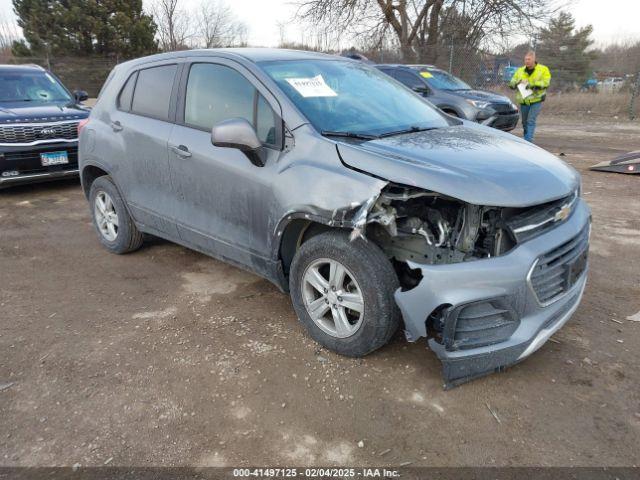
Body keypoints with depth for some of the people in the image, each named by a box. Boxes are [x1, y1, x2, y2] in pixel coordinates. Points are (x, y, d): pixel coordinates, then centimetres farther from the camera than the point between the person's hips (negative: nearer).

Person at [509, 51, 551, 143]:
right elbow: (512, 83, 4)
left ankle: (528, 141, -17)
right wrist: (517, 83, -18)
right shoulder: (520, 70, 9)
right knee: (525, 122, 13)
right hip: (524, 101, 4)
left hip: (536, 100, -4)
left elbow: (545, 82, -13)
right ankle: (526, 140, 30)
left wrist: (533, 85, -23)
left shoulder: (543, 69, -1)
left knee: (531, 121, -15)